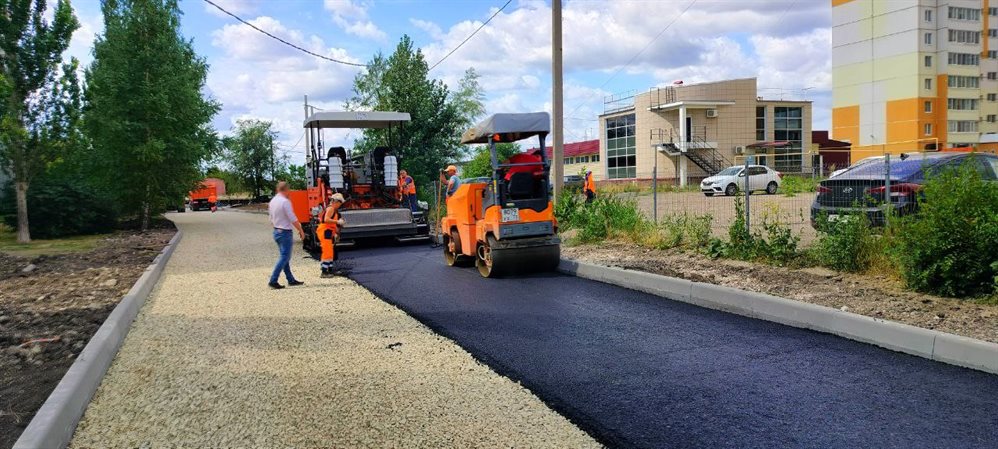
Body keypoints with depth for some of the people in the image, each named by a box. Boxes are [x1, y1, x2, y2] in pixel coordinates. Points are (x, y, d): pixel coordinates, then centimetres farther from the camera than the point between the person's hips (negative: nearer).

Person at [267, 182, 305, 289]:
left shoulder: (273, 201, 8)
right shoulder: (285, 201, -18)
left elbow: (271, 219, 15)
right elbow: (293, 219, -18)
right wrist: (301, 231, -8)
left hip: (276, 231, 9)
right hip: (285, 232, -9)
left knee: (284, 257, 14)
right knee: (284, 257, -5)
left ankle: (291, 280, 20)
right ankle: (273, 281, -8)